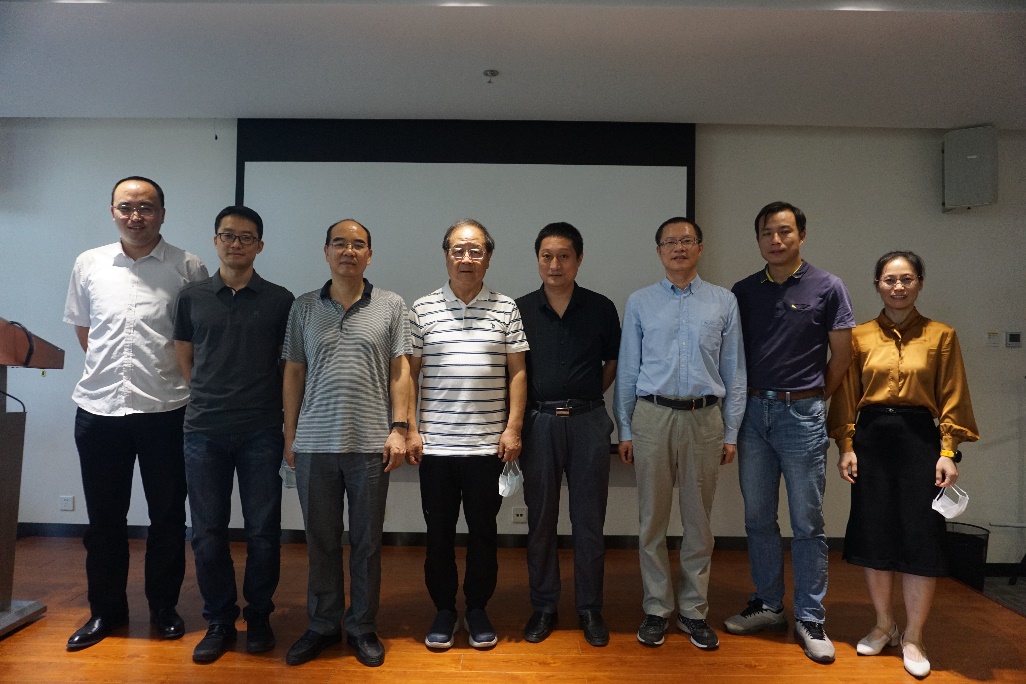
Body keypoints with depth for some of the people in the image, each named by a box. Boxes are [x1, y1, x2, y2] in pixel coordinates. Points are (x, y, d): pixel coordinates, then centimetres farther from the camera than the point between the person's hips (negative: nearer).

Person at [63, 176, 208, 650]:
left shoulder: (188, 268, -3)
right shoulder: (89, 264, 7)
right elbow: (82, 328, 18)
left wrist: (171, 380, 2)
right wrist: (111, 369, 12)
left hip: (165, 410, -2)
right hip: (98, 408, 3)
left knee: (167, 516, 9)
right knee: (104, 517, 13)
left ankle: (164, 607, 26)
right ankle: (106, 610, 29)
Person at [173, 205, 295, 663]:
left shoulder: (280, 300, 2)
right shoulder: (192, 297, 7)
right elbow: (184, 358, 14)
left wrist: (286, 421, 3)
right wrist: (210, 397, 7)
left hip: (261, 432, -1)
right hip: (204, 431, 2)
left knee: (263, 531, 5)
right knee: (208, 533, 8)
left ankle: (258, 617, 23)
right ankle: (219, 621, 23)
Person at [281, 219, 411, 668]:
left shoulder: (391, 306, 3)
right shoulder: (304, 307, 7)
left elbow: (400, 371, 2)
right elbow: (293, 373, 8)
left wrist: (398, 428, -5)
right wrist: (289, 435, 5)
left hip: (371, 444, -1)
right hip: (314, 445, 2)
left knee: (367, 542, 9)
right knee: (321, 541, 12)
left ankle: (363, 627, 25)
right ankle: (322, 625, 28)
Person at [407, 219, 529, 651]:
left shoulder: (506, 309, 3)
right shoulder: (422, 309, 3)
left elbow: (517, 372, 4)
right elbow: (410, 374, 4)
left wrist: (513, 428, -2)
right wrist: (410, 429, -1)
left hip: (488, 443, 0)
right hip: (435, 444, 0)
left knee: (483, 531, 10)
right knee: (439, 532, 10)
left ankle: (477, 609, 27)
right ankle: (444, 610, 27)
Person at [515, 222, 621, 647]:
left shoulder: (601, 309, 2)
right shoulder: (520, 310, 3)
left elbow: (614, 362, 13)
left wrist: (585, 398, 6)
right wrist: (514, 423, 1)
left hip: (587, 421, 0)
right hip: (539, 421, 1)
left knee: (589, 520, 7)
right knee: (540, 520, 9)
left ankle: (590, 608, 23)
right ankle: (543, 607, 24)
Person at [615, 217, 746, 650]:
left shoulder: (724, 302, 6)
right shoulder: (640, 303, 5)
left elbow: (734, 371, 6)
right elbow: (627, 369, 5)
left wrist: (731, 432, 3)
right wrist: (624, 431, 2)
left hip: (705, 418, 1)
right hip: (652, 417, 0)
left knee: (699, 522, 10)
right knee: (652, 520, 7)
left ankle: (694, 611, 25)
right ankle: (656, 609, 22)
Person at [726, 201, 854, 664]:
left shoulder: (827, 288, -1)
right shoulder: (743, 292, 7)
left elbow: (841, 355, 3)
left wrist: (811, 399, 7)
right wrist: (742, 404, 5)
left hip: (801, 413, -3)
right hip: (753, 412, 3)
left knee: (807, 523, 4)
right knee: (758, 518, 11)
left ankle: (810, 620, 17)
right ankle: (767, 605, 26)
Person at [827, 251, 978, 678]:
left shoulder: (941, 336, 3)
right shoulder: (859, 337, 4)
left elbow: (951, 399, 0)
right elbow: (846, 397, 4)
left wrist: (947, 453, -7)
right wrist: (846, 447, -2)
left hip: (919, 439, -1)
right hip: (871, 440, 1)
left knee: (921, 538, 1)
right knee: (873, 535, 8)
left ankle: (913, 637, 19)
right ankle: (883, 626, 27)